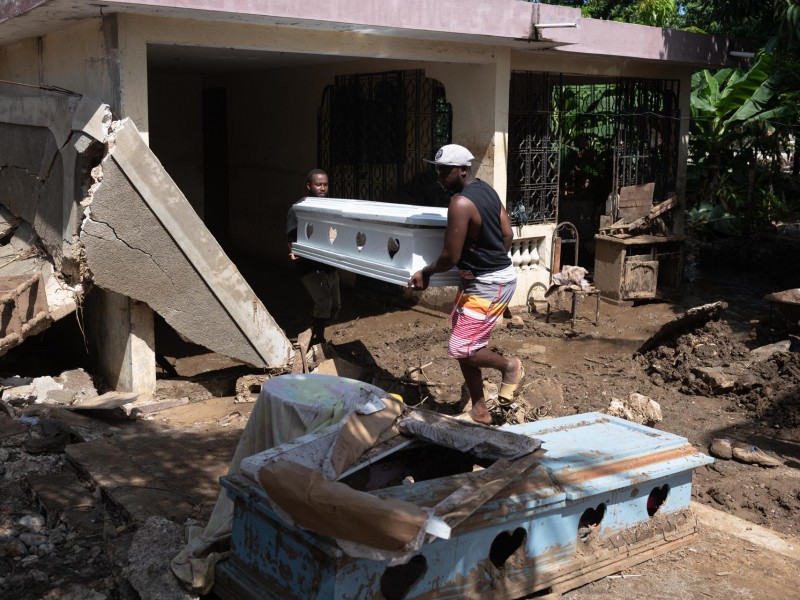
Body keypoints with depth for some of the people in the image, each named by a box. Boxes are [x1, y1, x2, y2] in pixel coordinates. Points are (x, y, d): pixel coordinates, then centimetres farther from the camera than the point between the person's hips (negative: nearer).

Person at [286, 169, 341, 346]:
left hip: (329, 263, 6)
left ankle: (316, 334, 34)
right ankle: (316, 340, 0)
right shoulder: (298, 210, -9)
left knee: (335, 304, 11)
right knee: (323, 302, -18)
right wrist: (294, 252, -30)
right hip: (309, 264, -6)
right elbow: (292, 239, -10)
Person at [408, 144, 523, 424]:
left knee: (461, 349, -8)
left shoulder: (461, 203, -23)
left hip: (489, 285, -10)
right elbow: (508, 234, 12)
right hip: (482, 278, 10)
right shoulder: (486, 190, 6)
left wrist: (425, 273, -3)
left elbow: (450, 257, -21)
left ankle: (509, 366, 17)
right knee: (464, 346, 12)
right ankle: (479, 411, 20)